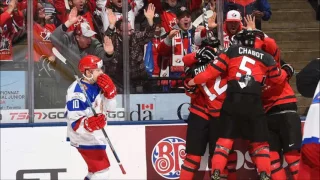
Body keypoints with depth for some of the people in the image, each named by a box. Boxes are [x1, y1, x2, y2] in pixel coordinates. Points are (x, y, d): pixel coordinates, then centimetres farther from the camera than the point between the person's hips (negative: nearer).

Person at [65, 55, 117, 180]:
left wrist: (109, 91, -13)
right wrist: (89, 124, -47)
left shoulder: (97, 85, 0)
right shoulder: (77, 91, -26)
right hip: (84, 136, -10)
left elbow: (110, 107, 4)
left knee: (95, 170, 24)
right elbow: (75, 122, -27)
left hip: (95, 135, 10)